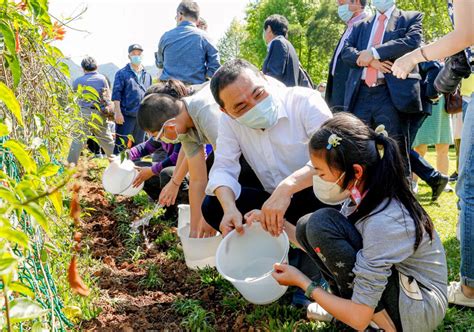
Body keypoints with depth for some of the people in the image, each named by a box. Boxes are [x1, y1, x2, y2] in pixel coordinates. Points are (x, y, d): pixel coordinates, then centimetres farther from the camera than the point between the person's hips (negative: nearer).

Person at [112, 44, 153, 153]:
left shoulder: (147, 75, 16)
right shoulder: (122, 73, 1)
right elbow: (116, 94, -5)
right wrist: (118, 112, -13)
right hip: (126, 116, -5)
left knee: (138, 145, 11)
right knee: (121, 144, -5)